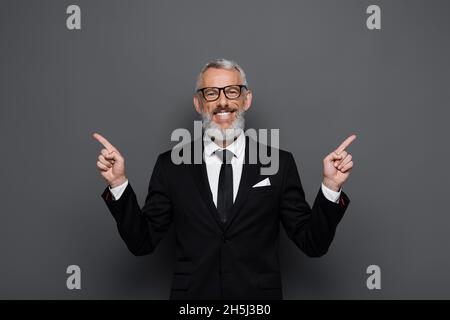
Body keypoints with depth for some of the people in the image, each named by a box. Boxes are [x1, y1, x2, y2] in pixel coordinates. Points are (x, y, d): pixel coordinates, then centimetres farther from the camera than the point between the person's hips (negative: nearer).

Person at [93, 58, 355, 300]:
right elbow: (142, 242, -2)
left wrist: (331, 186, -17)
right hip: (192, 293, 0)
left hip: (259, 298, 0)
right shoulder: (171, 165, -2)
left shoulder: (280, 163, -4)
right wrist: (118, 183, -13)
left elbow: (313, 244, -4)